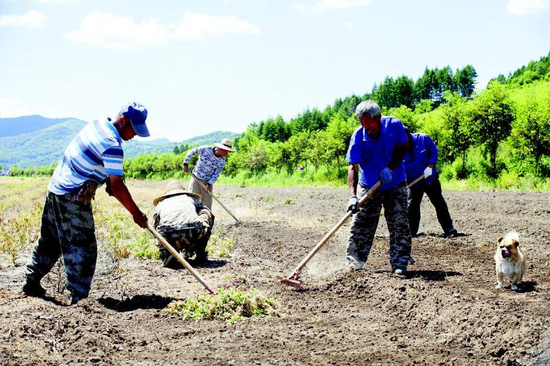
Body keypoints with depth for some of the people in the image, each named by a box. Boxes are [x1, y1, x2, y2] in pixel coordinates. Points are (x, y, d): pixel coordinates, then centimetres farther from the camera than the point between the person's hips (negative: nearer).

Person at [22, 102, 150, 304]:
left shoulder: (97, 125, 6)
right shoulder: (112, 146, -22)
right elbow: (117, 187, -22)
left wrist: (108, 178, 9)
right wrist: (136, 214, -14)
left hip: (55, 188, 10)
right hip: (74, 198, -10)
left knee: (49, 241, 20)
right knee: (82, 248, -3)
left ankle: (32, 283, 31)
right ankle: (78, 298, -1)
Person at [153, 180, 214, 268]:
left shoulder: (161, 204, 33)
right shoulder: (191, 198, 30)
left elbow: (156, 228, 39)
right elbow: (209, 214, 30)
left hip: (169, 239, 1)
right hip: (192, 236, -1)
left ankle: (169, 254, 4)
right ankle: (200, 255, 28)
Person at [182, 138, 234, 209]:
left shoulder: (222, 161, -10)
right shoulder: (206, 149, -17)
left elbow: (216, 174, -6)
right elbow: (191, 152, -5)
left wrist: (209, 184, -18)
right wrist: (185, 164, -8)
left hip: (208, 182, 2)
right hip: (196, 179, -2)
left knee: (207, 205, 2)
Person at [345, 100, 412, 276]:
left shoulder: (394, 125, -17)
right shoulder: (358, 136, -18)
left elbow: (401, 149, -5)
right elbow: (353, 167, -21)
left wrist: (390, 168, -24)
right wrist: (352, 195, -32)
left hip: (395, 184, 0)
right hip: (368, 186, 0)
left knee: (400, 225, -4)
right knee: (360, 224, 1)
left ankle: (399, 264, 3)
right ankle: (355, 261, 13)